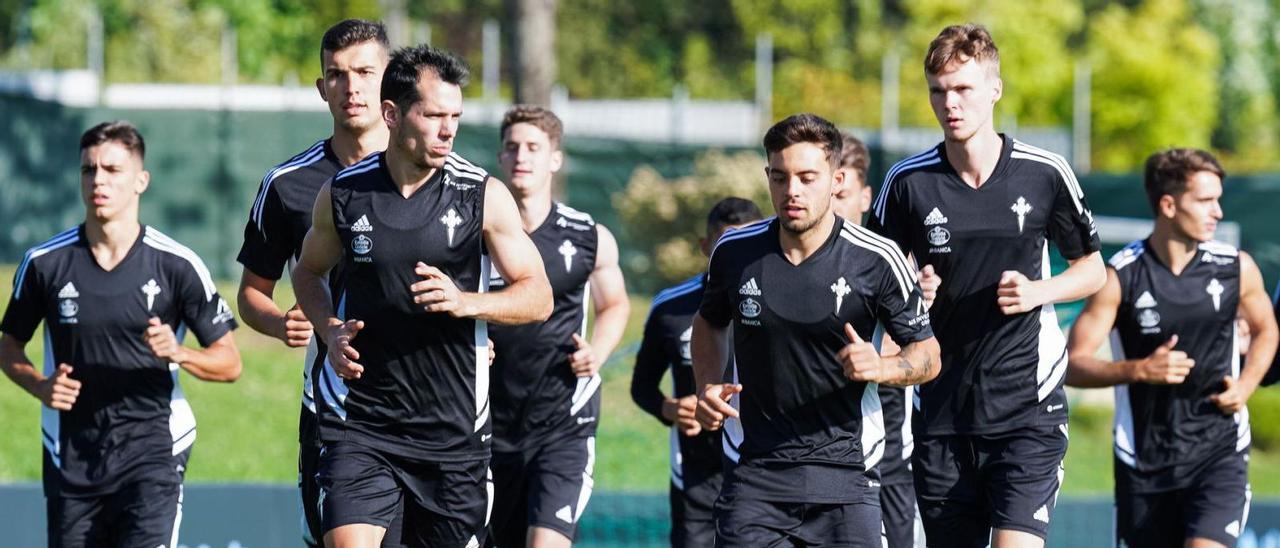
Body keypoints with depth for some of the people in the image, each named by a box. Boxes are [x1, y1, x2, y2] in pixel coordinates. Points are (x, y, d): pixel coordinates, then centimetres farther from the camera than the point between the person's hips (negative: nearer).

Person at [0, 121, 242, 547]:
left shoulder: (176, 265, -2)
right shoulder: (44, 263, 2)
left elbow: (229, 363, 3)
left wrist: (177, 353, -18)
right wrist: (40, 386, -6)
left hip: (152, 450, -3)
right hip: (70, 458, 3)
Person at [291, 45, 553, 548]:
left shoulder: (484, 196, -3)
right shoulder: (343, 194, 0)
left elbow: (538, 297, -2)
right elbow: (309, 271, 19)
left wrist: (465, 302, -20)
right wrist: (330, 331, -1)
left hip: (453, 426, 0)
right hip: (360, 423, 0)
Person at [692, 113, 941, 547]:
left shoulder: (877, 260, -8)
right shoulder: (735, 251, 0)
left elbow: (928, 354, 1)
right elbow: (710, 322, 22)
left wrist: (882, 367, -20)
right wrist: (707, 389, 5)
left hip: (845, 470, -1)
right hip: (754, 474, 1)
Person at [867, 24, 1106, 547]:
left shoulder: (1044, 174, -1)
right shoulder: (906, 183, 1)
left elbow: (1092, 269, 11)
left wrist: (1037, 292, -8)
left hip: (1028, 408, -2)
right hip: (941, 413, 2)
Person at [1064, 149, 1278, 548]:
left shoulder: (1237, 269, -2)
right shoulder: (1121, 278, -10)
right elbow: (1073, 365, -11)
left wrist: (1245, 385, -1)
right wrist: (1139, 370, -28)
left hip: (1219, 451, 0)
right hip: (1144, 459, 0)